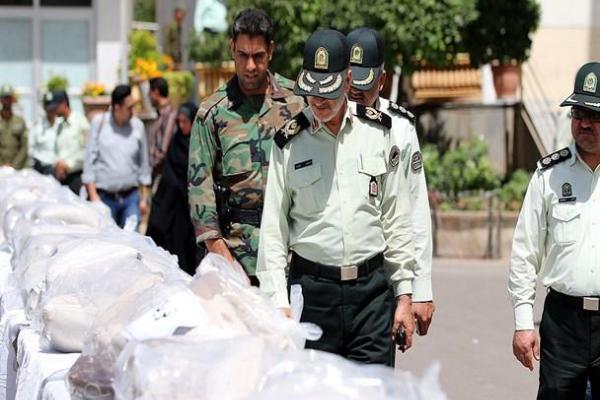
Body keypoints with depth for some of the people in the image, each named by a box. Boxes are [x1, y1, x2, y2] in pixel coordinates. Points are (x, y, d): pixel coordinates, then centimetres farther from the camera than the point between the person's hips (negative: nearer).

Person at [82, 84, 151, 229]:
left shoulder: (137, 125, 4)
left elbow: (144, 164, 11)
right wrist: (93, 195, -6)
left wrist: (144, 198, 10)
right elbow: (89, 160, 0)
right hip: (105, 198, -1)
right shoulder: (99, 122, -1)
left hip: (131, 196, 1)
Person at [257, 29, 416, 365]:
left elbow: (397, 220, 9)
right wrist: (278, 302, -5)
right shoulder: (290, 143, 1)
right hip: (311, 291, -1)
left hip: (372, 288, 1)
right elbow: (273, 228, 2)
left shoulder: (379, 132, 5)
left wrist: (404, 293, 6)